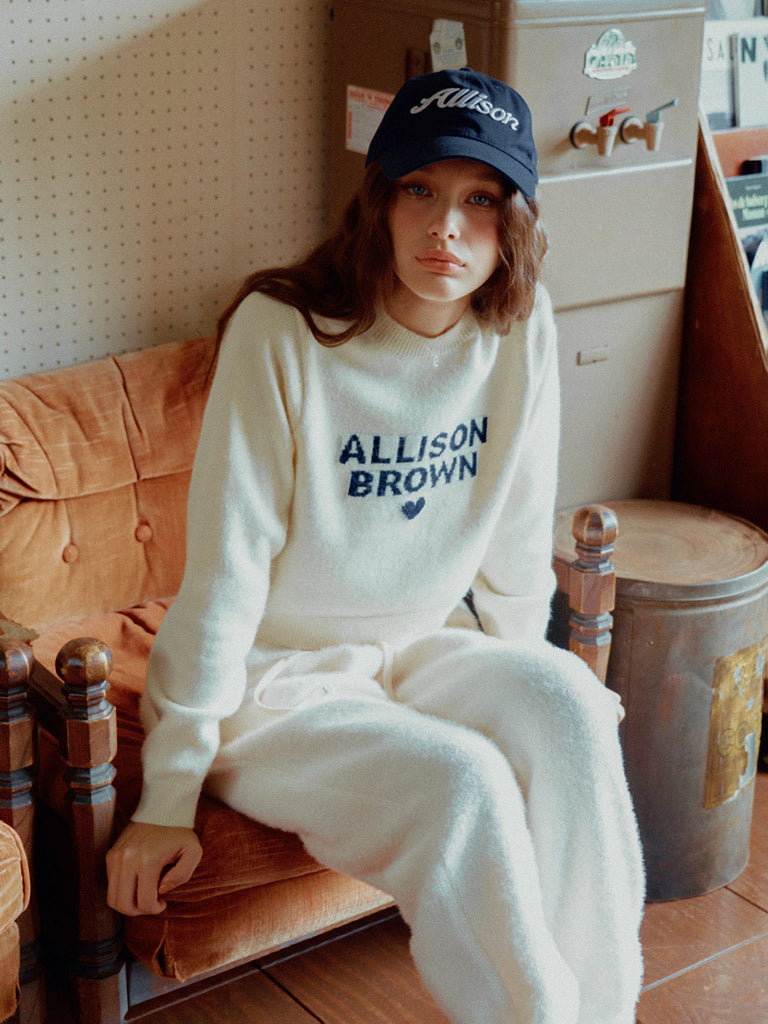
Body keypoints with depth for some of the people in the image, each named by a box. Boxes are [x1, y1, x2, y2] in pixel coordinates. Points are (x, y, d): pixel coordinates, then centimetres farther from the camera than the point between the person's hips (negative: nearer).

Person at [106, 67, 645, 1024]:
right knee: (459, 783, -29)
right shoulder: (281, 332, -19)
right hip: (277, 678, -4)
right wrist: (167, 799, -15)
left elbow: (517, 547, 6)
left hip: (424, 647, 5)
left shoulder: (521, 334, -6)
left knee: (566, 704, -24)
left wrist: (527, 699, 12)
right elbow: (223, 571, -18)